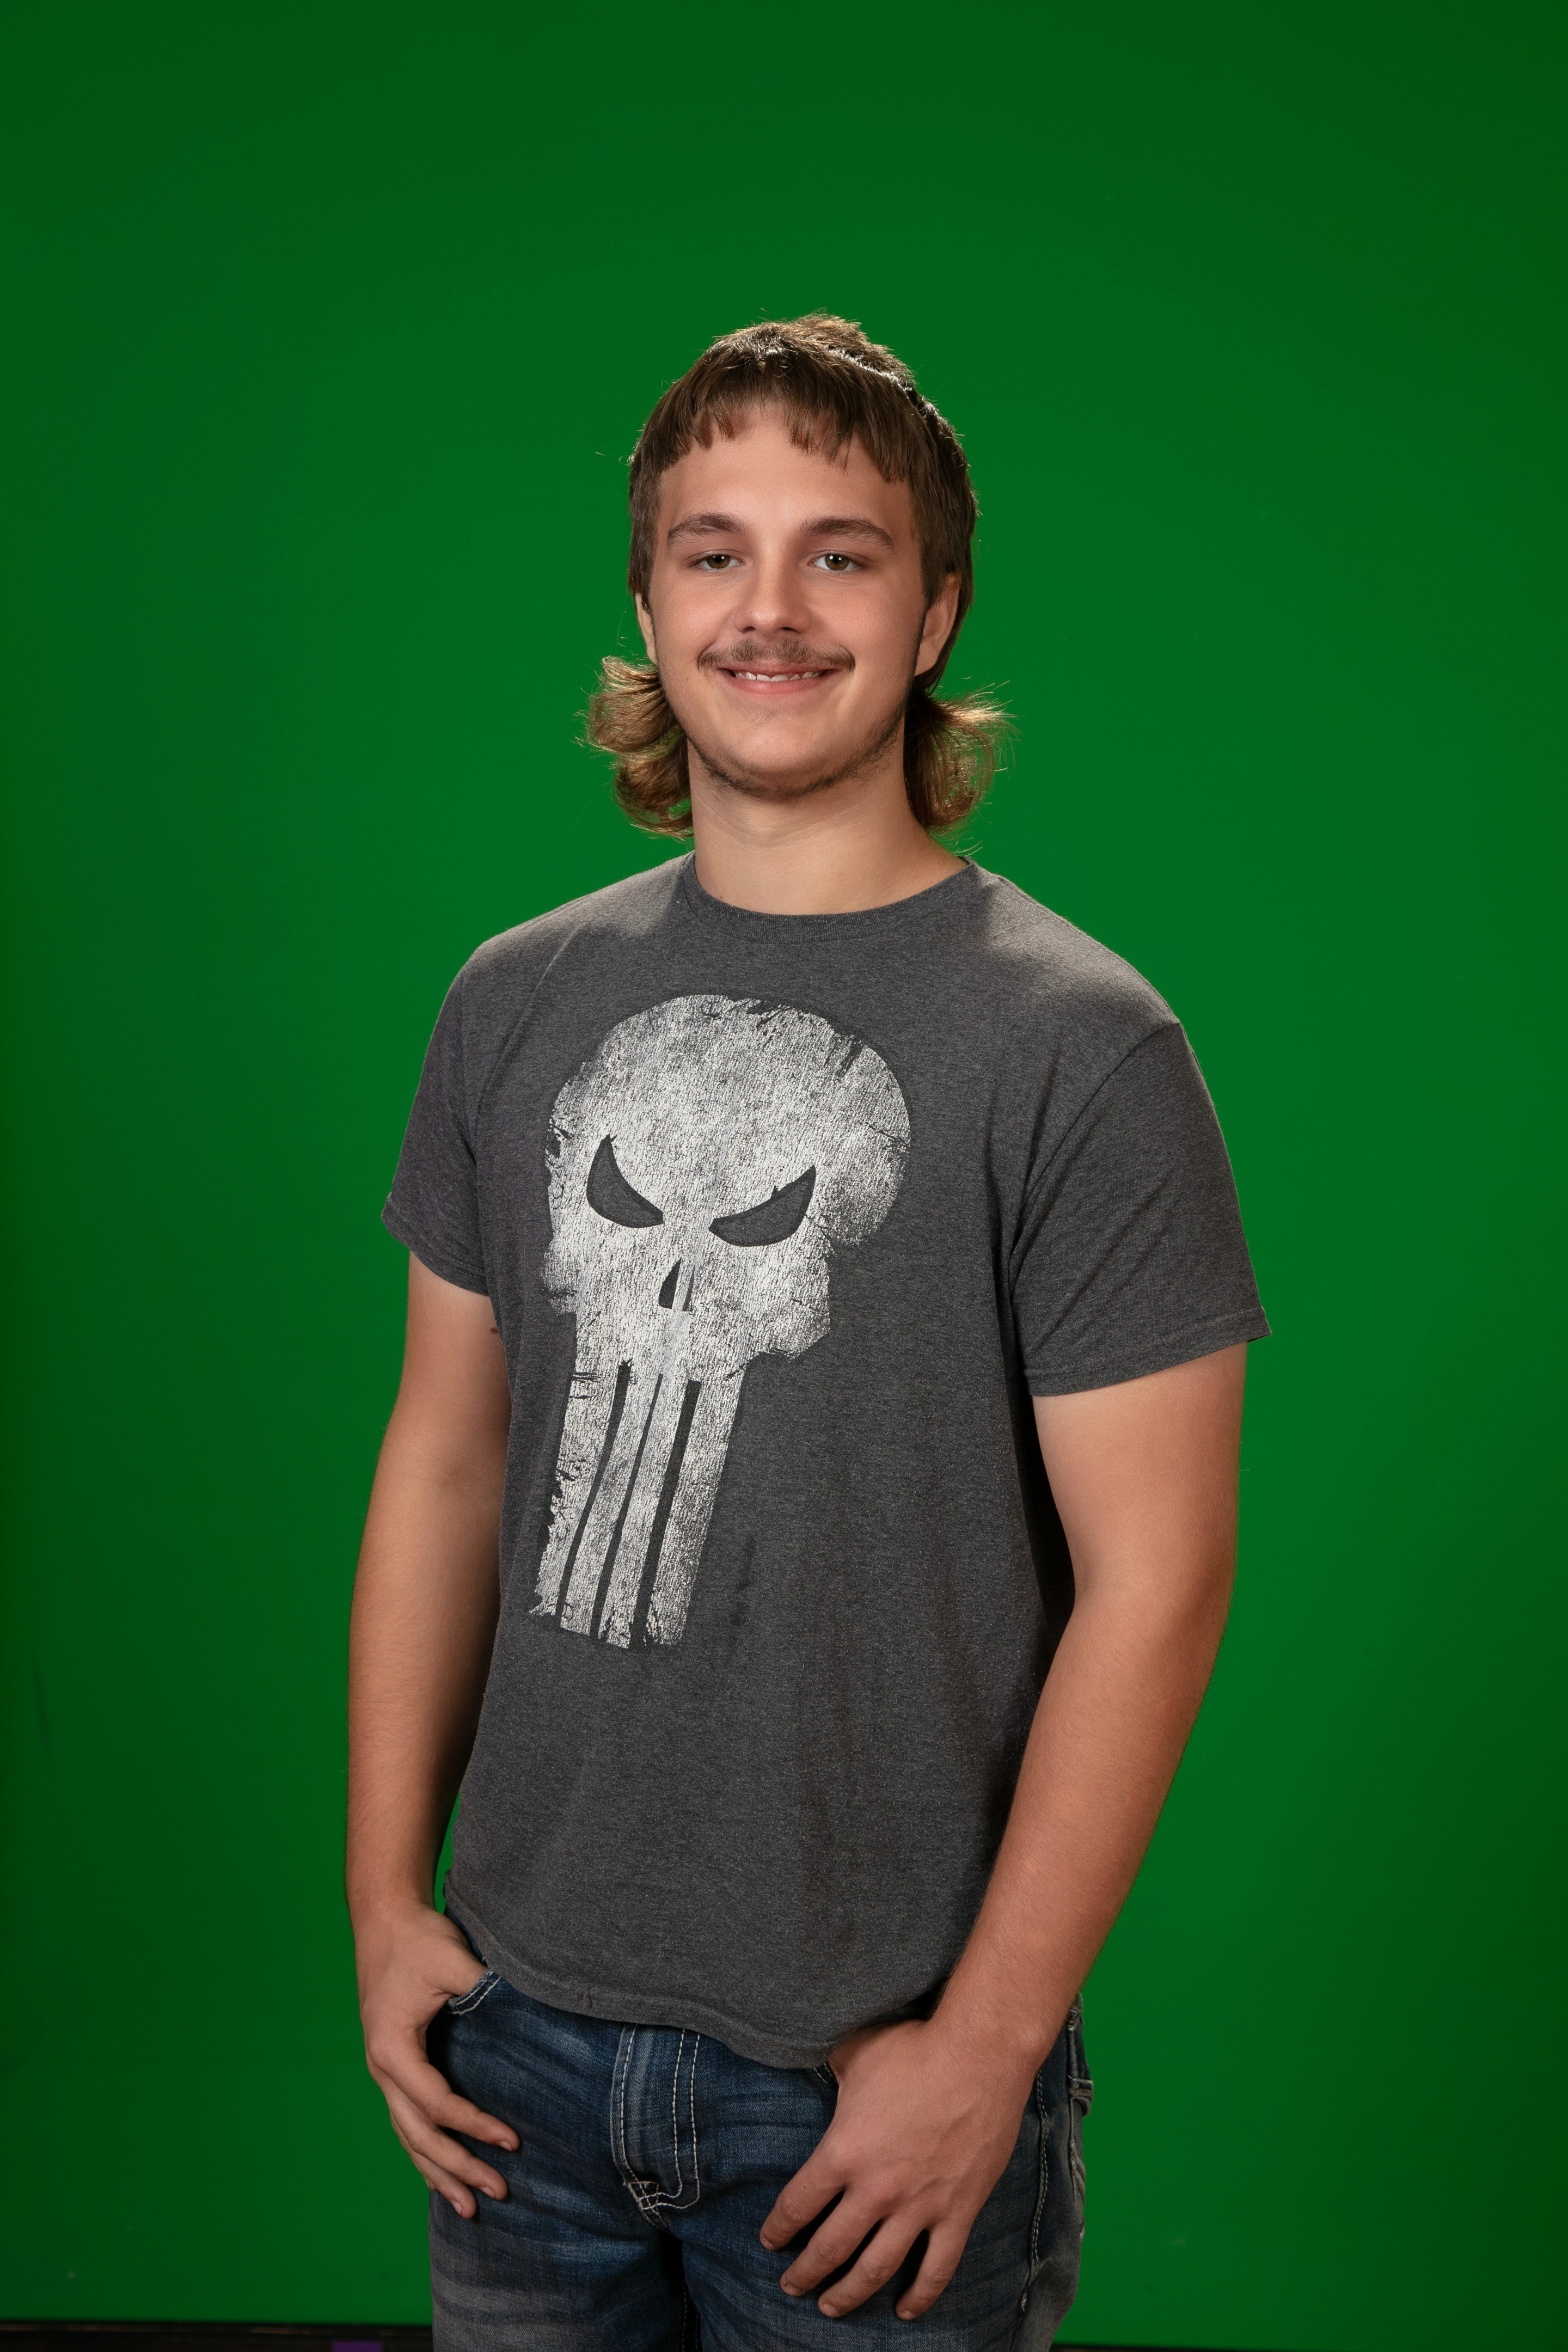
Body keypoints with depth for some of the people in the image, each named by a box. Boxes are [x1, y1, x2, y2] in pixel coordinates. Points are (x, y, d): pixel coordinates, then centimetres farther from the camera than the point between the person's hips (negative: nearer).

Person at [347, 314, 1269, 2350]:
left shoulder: (1079, 1047, -12)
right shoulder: (518, 1002, 3)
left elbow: (1153, 1582, -13)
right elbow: (446, 1458, 6)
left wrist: (983, 2050, -14)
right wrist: (387, 1897, 4)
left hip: (878, 2072, -4)